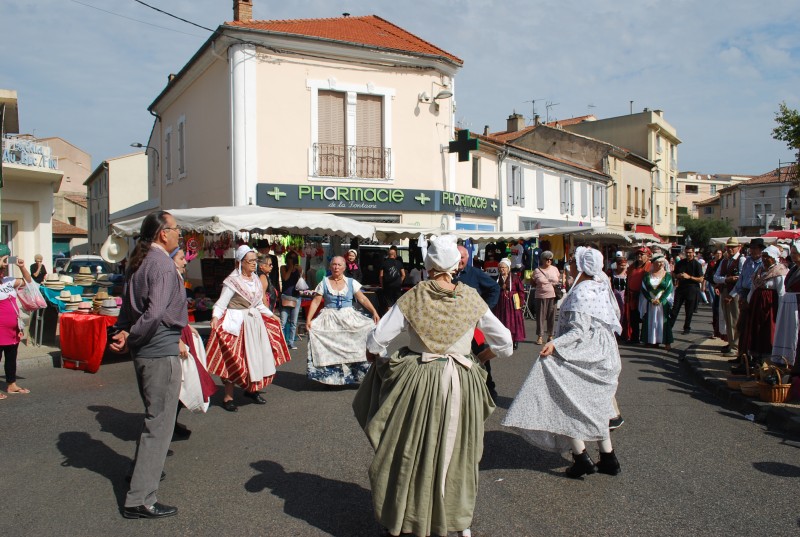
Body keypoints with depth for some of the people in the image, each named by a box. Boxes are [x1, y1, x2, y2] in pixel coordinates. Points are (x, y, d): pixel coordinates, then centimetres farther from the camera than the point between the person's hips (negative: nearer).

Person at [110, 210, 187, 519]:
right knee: (160, 423, -2)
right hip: (161, 353, -10)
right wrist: (129, 338, -15)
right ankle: (140, 500, 3)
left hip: (144, 351, 10)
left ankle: (144, 469, 45)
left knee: (153, 415, 26)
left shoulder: (139, 263, 11)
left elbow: (129, 306, 14)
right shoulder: (163, 265, -18)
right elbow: (156, 313, -27)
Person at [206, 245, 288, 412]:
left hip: (255, 322, 7)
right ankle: (228, 397, 6)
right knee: (233, 359, -3)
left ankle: (251, 389, 27)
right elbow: (221, 303, -17)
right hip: (236, 323, -7)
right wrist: (215, 317, -32)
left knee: (256, 357, 11)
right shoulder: (233, 281, -12)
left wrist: (271, 315, 24)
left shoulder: (256, 280, 10)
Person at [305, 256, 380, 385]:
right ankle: (331, 377, 5)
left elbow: (363, 299, 3)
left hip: (349, 318, 1)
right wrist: (309, 320, -10)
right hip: (329, 320, -1)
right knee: (331, 349, -8)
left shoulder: (351, 282, 5)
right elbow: (315, 302, 0)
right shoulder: (324, 283, 3)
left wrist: (374, 313, -8)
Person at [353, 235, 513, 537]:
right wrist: (479, 359, 15)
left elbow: (375, 344, -10)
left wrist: (381, 359, 10)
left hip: (417, 383, -2)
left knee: (411, 453, 14)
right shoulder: (471, 299, -4)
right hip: (461, 385, 2)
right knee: (457, 454, 18)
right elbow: (504, 342, 2)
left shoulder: (412, 299, -10)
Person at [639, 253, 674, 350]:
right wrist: (651, 300, -11)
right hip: (649, 303, 1)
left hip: (663, 303, -1)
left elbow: (669, 289, -4)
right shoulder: (647, 275, 3)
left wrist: (660, 300, -13)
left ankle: (667, 342, 1)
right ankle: (650, 340, 11)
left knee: (664, 322, -2)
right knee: (650, 321, 3)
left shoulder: (667, 275, 2)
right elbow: (644, 289, -1)